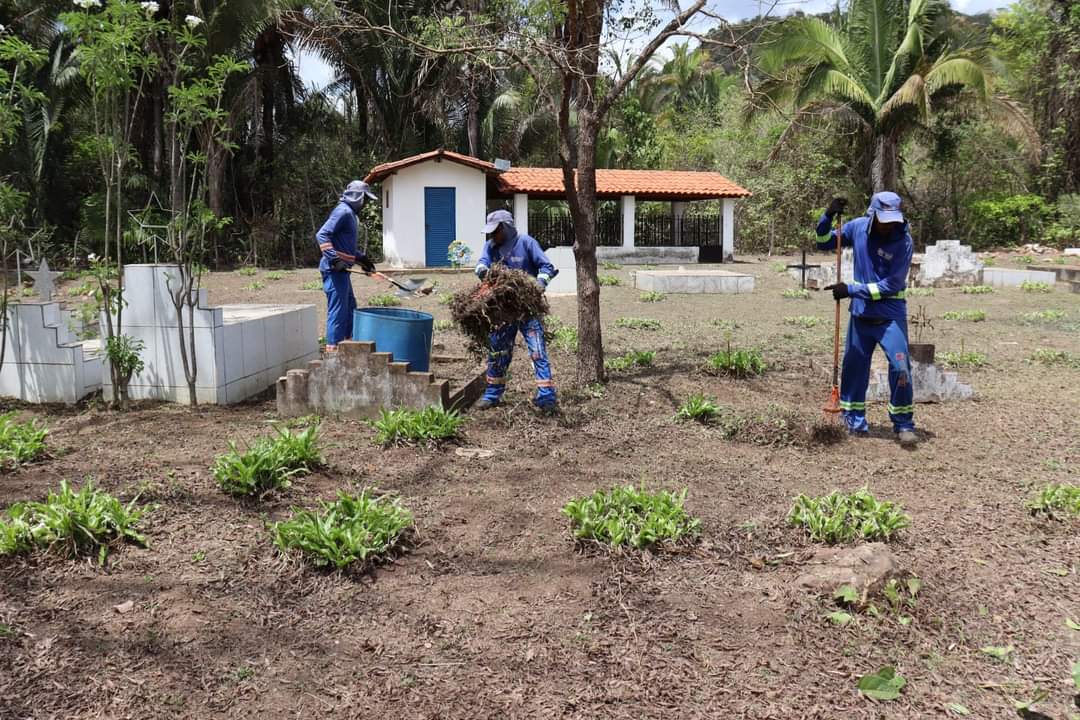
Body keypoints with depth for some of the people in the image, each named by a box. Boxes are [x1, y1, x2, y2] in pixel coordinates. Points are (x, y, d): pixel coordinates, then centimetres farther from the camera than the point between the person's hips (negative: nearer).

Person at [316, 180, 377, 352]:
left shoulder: (350, 213, 19)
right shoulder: (343, 211, -12)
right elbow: (322, 235, -22)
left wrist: (362, 259, 27)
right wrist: (335, 259, -29)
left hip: (341, 270, 11)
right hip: (335, 270, -11)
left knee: (350, 307, 18)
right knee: (337, 311, -8)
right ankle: (333, 349, -4)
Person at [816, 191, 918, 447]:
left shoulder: (903, 241, -16)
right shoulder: (857, 227, -4)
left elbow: (891, 285, -19)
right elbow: (824, 243, 10)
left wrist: (851, 289, -19)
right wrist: (829, 216, -8)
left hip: (890, 314, -4)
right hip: (860, 313, 4)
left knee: (900, 367, -13)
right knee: (853, 366, 10)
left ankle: (904, 424, 3)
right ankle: (854, 421, 26)